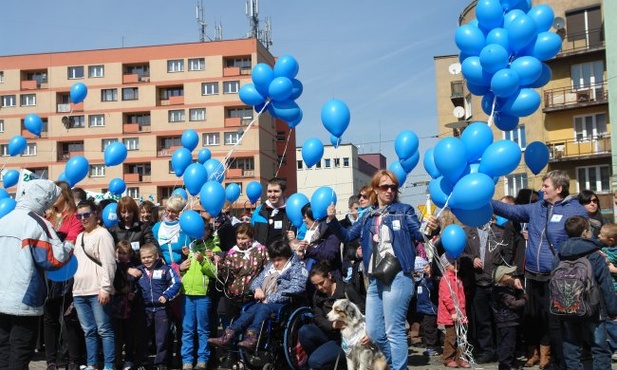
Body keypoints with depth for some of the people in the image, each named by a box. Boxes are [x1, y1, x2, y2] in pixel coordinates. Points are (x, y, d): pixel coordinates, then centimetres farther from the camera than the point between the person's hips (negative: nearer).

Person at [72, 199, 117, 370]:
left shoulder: (102, 234, -5)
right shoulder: (80, 236, 20)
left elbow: (109, 263, -13)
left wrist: (105, 288, -18)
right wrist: (75, 287, 18)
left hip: (98, 292, -8)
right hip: (79, 292, 8)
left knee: (104, 330, -4)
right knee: (89, 331, 12)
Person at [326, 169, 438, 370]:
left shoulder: (404, 210, 4)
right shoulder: (368, 216, 16)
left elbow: (419, 234, -5)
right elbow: (346, 236, 16)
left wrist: (430, 228, -27)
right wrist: (333, 220, 0)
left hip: (397, 276, -6)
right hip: (374, 279, 6)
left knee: (394, 330, -6)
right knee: (373, 332, 10)